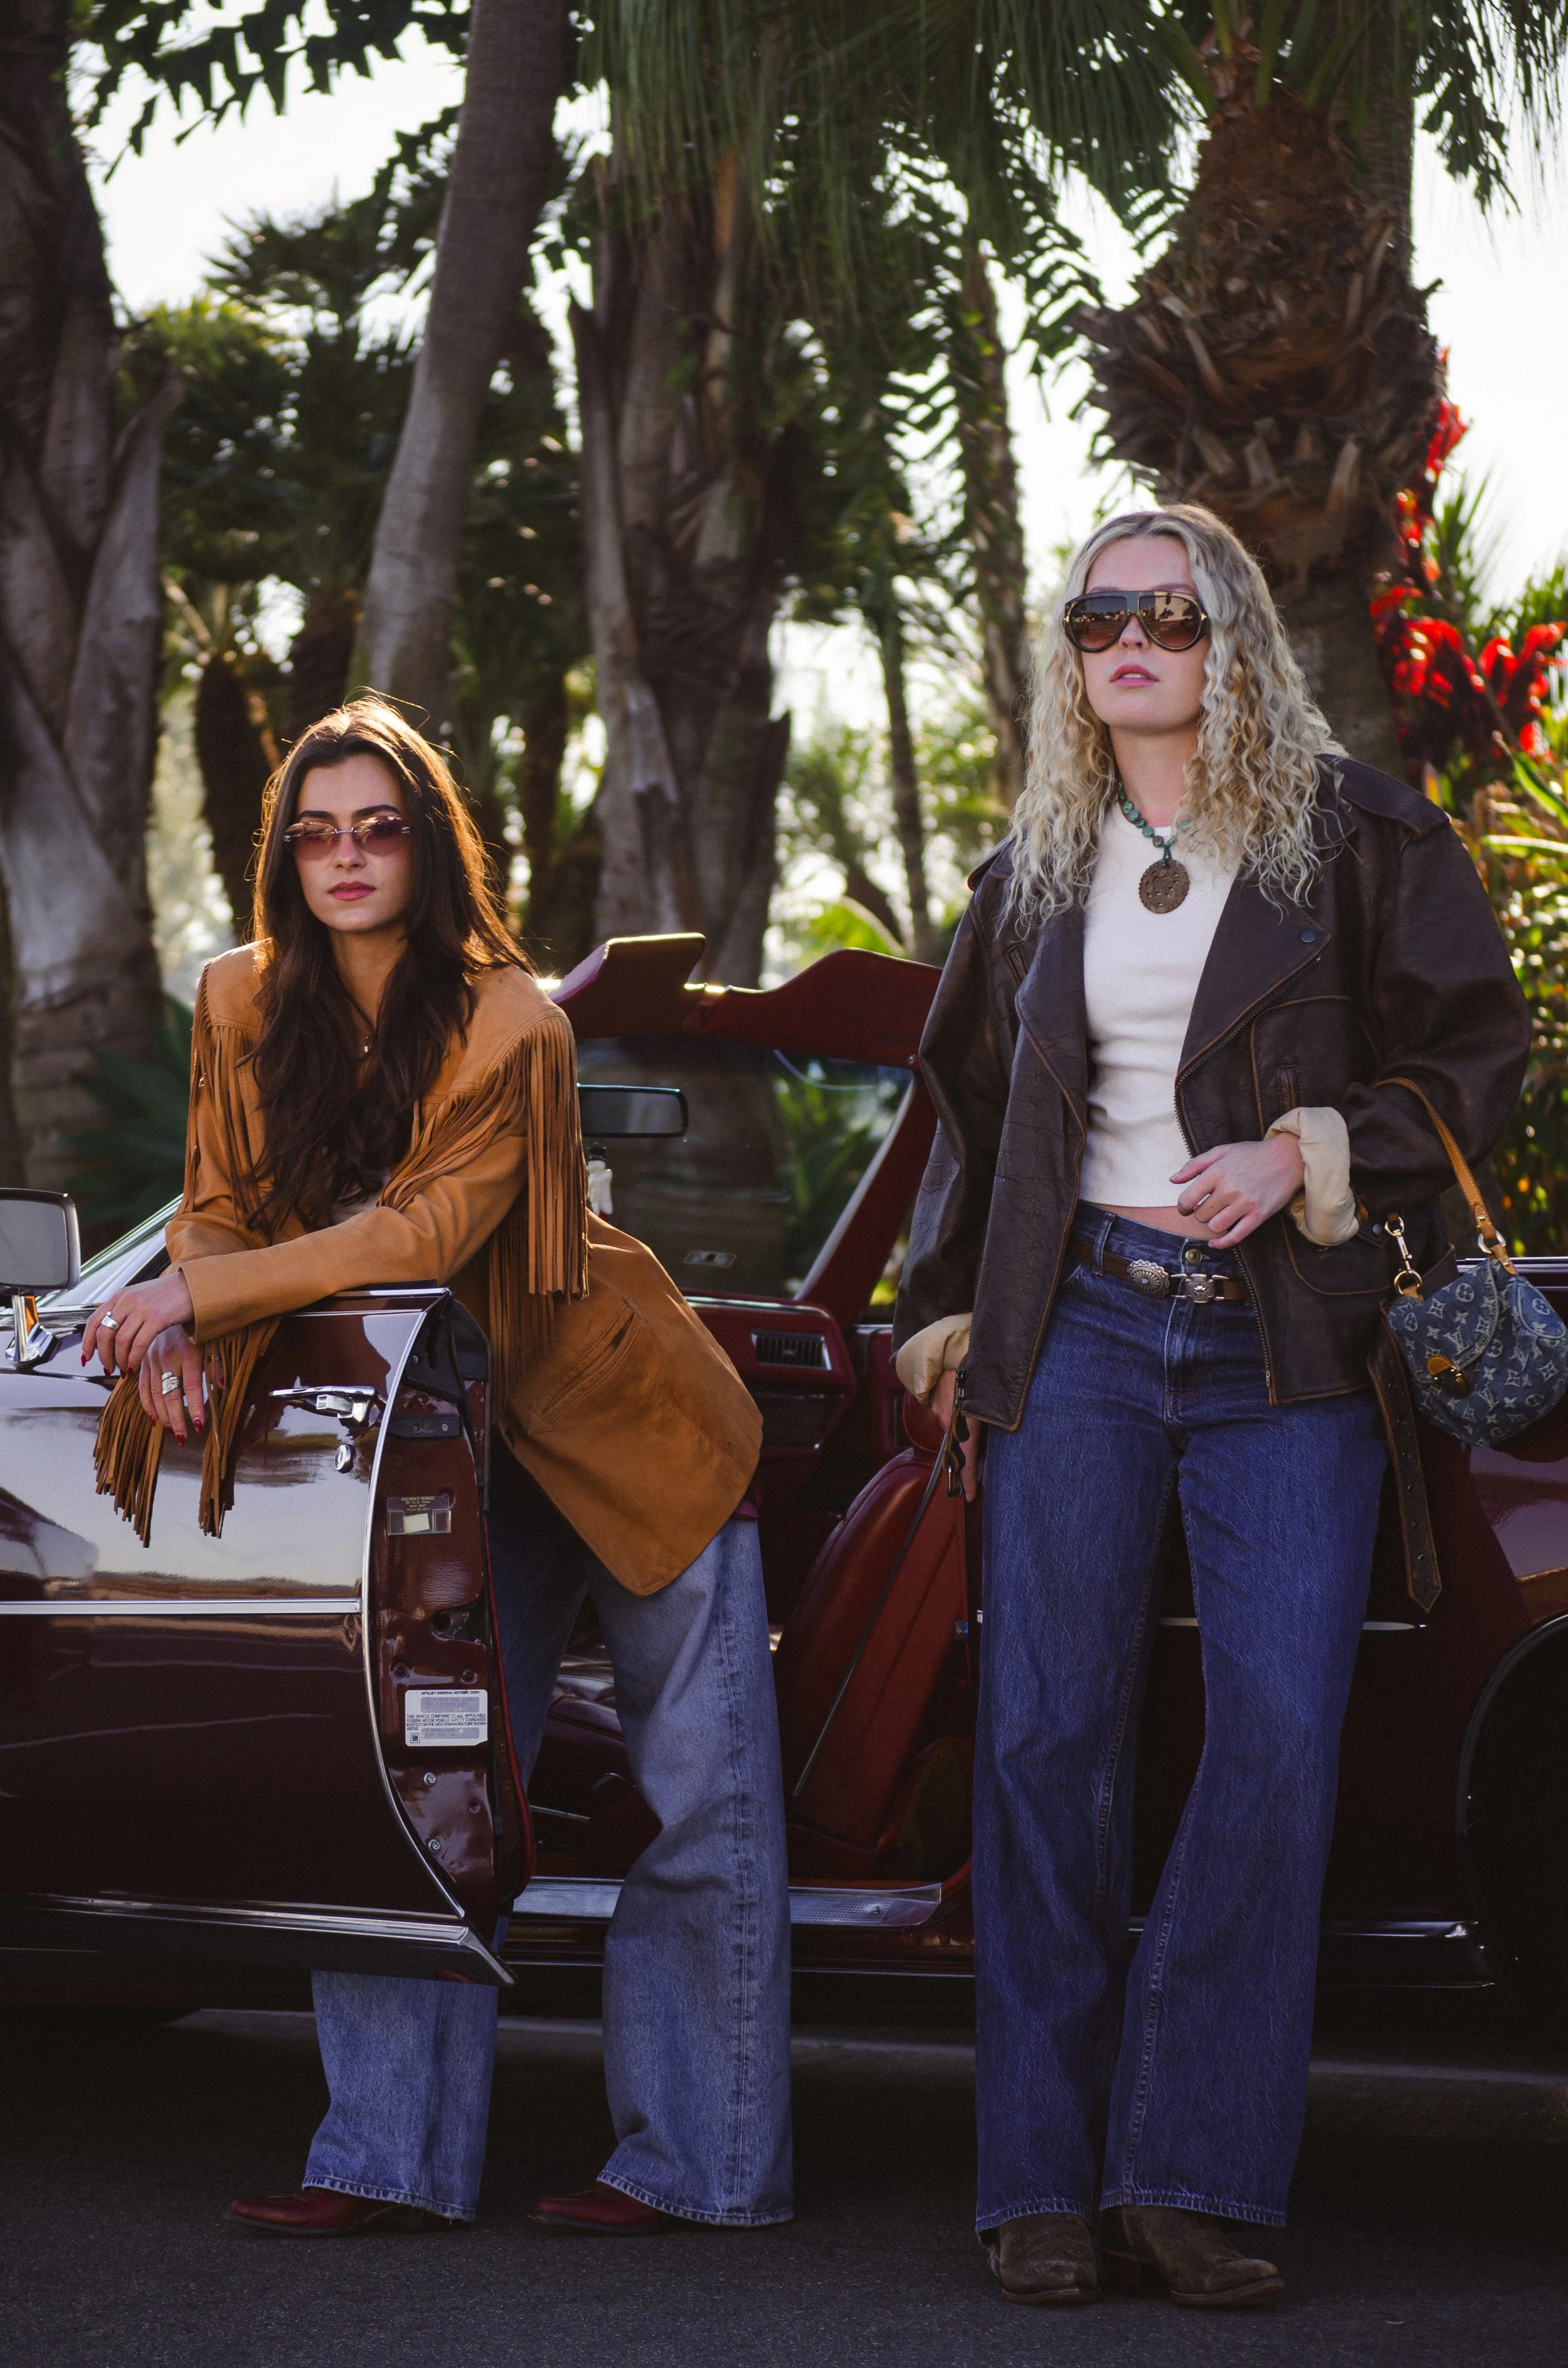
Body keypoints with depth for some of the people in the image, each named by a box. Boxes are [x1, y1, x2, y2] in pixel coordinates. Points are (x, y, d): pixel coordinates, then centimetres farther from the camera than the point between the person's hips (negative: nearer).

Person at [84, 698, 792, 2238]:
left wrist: (202, 1297, -29)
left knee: (699, 1796, -3)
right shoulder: (245, 1005, -3)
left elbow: (425, 1230, -26)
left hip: (627, 1424, -5)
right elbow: (218, 1211, 3)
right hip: (450, 1446, 5)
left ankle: (700, 2159, 4)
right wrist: (187, 1327, -18)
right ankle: (396, 2158, 3)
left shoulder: (507, 1025, -20)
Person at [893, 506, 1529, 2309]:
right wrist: (944, 1311, 19)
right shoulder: (1033, 874, 15)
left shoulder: (1352, 835, 3)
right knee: (1046, 1738, -3)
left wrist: (1306, 1156, -11)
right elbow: (970, 1107, 25)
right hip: (1081, 1329, 3)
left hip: (1286, 1345, -2)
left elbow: (1477, 1050, 2)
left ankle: (1188, 2180, -5)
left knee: (1278, 1739, -10)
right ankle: (1045, 2186, 2)